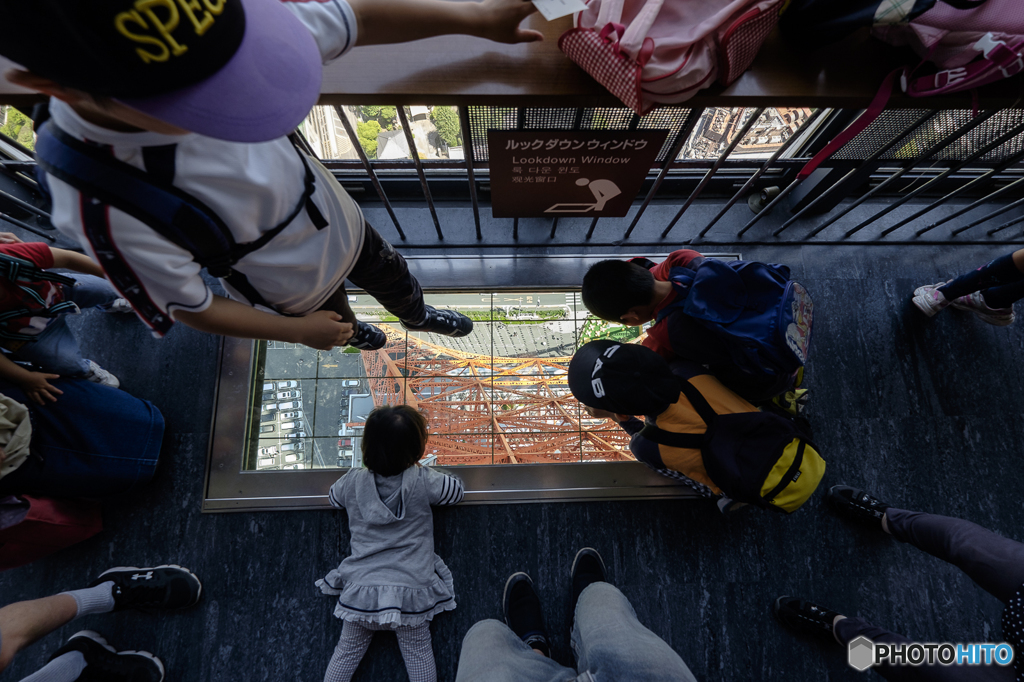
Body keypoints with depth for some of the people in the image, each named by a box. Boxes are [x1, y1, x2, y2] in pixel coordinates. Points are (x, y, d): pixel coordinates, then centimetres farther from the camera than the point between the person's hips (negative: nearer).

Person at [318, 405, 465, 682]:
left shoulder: (353, 481, -6)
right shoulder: (423, 482, -14)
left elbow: (332, 496, 15)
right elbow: (457, 490, 0)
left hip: (361, 587, 2)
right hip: (410, 589, -2)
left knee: (347, 651, 22)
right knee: (418, 652, 16)